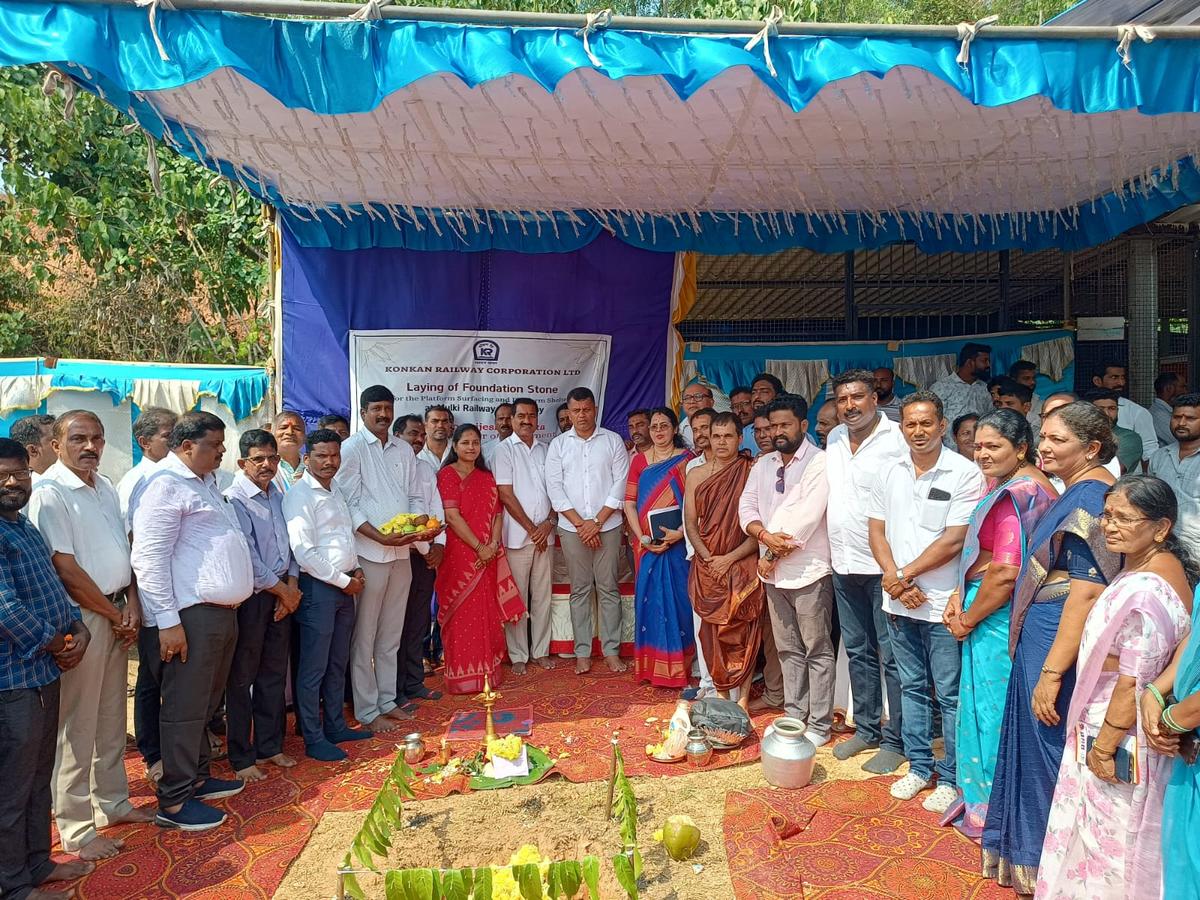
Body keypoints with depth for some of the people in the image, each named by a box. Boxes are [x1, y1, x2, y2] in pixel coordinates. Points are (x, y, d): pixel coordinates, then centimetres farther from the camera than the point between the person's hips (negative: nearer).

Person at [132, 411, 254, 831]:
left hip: (222, 610, 10)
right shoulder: (165, 485, -12)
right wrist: (168, 621, -20)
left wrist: (272, 582, 26)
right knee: (185, 706, -1)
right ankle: (174, 801, 11)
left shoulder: (207, 482, 19)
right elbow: (149, 558, -17)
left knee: (206, 702, 19)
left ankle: (197, 777, 33)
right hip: (191, 615, -10)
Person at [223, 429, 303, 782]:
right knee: (241, 678, 5)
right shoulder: (235, 499, -14)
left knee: (274, 674, 14)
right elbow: (247, 557, -17)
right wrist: (282, 590, -9)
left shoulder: (278, 495, 9)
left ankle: (270, 746, 27)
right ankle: (241, 757, 16)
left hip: (282, 593, 7)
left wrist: (292, 584, -1)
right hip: (251, 597, -7)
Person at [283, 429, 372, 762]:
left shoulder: (336, 491, 14)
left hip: (343, 587, 8)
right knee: (313, 668, 1)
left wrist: (355, 570, 6)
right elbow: (304, 553, -19)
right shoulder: (300, 495, -13)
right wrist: (344, 580, -13)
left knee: (338, 663, 17)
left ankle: (336, 726, 30)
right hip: (317, 588, -8)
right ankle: (313, 740, 13)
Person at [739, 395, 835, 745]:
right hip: (773, 570, 7)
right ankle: (794, 715, 28)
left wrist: (772, 557, -13)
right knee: (788, 649, 16)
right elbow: (746, 507, 5)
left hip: (809, 571, -6)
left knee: (817, 651, 4)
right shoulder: (763, 464, 10)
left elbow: (807, 517, -20)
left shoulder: (820, 462, -12)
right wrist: (765, 535, -15)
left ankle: (819, 725, 14)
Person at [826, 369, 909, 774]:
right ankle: (866, 728, 31)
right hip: (844, 564, 7)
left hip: (884, 567, -7)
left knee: (892, 657, 3)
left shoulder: (896, 441, -13)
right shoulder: (834, 439, 9)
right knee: (858, 652, 17)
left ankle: (895, 741, 15)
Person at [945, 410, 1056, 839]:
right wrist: (959, 597, 1)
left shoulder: (1015, 495, -21)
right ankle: (980, 798, 34)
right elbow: (980, 553, 13)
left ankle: (992, 813, 23)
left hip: (1000, 620, -9)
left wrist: (968, 619, -13)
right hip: (989, 614, 9)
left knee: (993, 710, 5)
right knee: (984, 705, 19)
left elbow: (1006, 574, -26)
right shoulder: (1006, 486, 9)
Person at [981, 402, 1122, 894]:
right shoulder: (1078, 493, 10)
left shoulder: (1090, 498, -20)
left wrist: (1052, 671, -23)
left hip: (1059, 644, -10)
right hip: (1041, 637, 10)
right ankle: (1033, 849, 38)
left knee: (1050, 752, 5)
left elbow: (1086, 592, -24)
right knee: (1042, 747, 21)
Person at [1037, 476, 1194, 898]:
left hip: (1116, 730, -9)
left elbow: (1133, 684, -26)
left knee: (1108, 835, 10)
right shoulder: (1170, 566, 1)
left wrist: (1103, 747, -16)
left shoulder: (1142, 591, -30)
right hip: (1145, 731, 9)